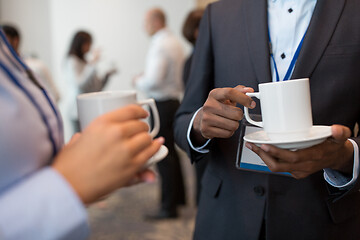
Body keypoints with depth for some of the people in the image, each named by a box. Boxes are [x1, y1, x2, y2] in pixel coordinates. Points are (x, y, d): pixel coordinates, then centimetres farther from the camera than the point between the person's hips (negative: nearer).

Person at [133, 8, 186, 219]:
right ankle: (179, 196, 32)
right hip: (174, 101, 10)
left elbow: (153, 81, -25)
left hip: (162, 105, -10)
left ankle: (169, 207, 2)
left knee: (164, 156, -4)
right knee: (172, 151, 20)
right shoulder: (176, 43, 12)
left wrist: (138, 81, -5)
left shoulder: (159, 46, -17)